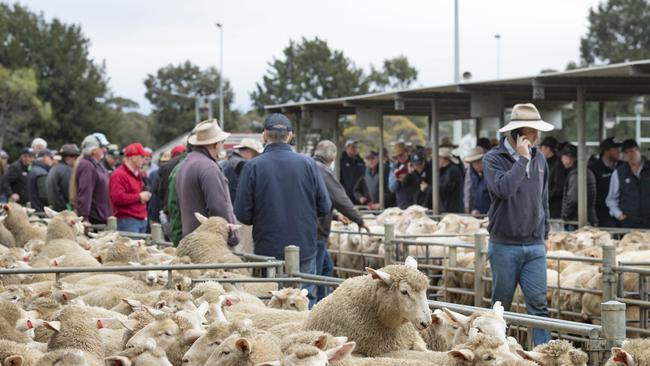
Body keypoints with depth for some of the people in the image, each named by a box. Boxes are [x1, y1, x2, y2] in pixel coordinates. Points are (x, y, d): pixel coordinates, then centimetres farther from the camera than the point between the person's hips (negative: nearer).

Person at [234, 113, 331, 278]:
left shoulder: (252, 167, -8)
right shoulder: (308, 164, -4)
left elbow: (242, 214, -8)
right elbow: (325, 207, 0)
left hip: (267, 252, -1)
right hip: (305, 251, 1)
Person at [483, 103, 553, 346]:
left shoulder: (539, 159, 10)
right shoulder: (494, 159, -6)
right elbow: (503, 189, -25)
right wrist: (522, 159, -19)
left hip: (534, 246, 3)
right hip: (504, 246, -3)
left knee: (539, 304, -5)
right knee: (501, 305, 6)